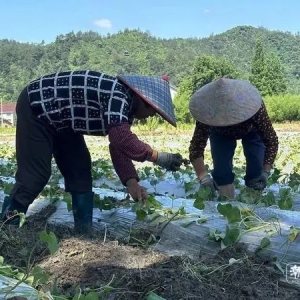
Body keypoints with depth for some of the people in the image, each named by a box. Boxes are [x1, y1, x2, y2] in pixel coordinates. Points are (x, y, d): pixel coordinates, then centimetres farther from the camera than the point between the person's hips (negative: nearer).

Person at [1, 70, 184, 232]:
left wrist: (131, 183, -14)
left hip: (60, 118, 10)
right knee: (36, 173, -9)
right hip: (35, 108, -10)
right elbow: (122, 140, -41)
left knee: (79, 169, 5)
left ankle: (84, 227, 10)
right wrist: (159, 157, -33)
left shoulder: (125, 104, 1)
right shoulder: (118, 96, -30)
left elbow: (119, 146, -2)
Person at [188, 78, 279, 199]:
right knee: (221, 169, -14)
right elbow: (196, 147, -40)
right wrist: (203, 177, -52)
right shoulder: (209, 112, -42)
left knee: (256, 169, -16)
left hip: (252, 131, 0)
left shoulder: (254, 107, -45)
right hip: (221, 133, 1)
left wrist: (265, 171, -44)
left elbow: (271, 140, -35)